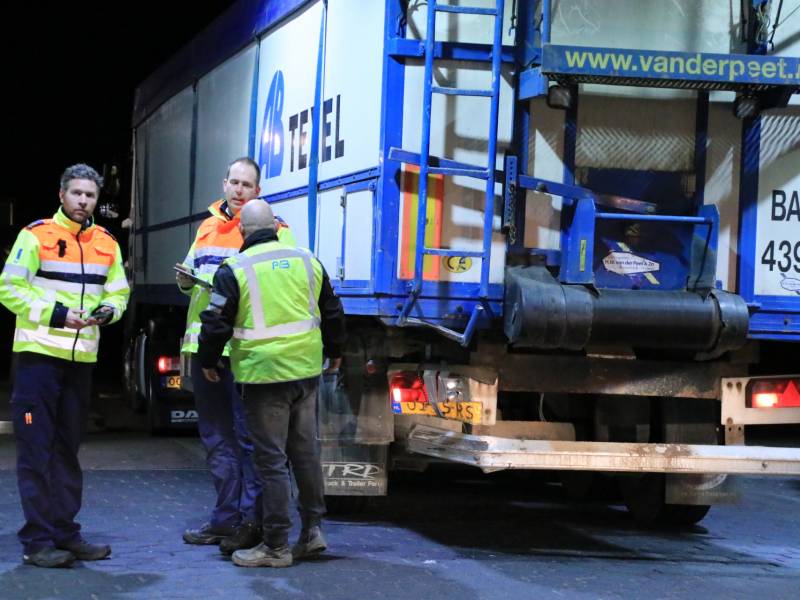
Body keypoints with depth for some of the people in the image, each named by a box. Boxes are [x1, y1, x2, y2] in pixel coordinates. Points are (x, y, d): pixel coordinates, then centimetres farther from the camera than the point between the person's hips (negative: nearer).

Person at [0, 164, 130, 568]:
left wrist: (109, 309, -8)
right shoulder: (35, 235, -5)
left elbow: (119, 291, 15)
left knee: (67, 450, 13)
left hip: (81, 357, 6)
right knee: (36, 450, -5)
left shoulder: (107, 244, 10)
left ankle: (65, 532, 21)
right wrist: (55, 314, -19)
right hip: (38, 354, -6)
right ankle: (37, 540, -3)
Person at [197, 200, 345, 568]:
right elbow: (332, 313, 17)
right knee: (306, 451, 16)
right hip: (306, 371, 5)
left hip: (264, 375, -5)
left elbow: (216, 323, -7)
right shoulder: (307, 261, 8)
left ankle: (276, 546, 2)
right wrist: (334, 352, 33)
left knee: (271, 459, -1)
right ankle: (312, 530, 20)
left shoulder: (235, 269, -8)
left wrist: (208, 362, 11)